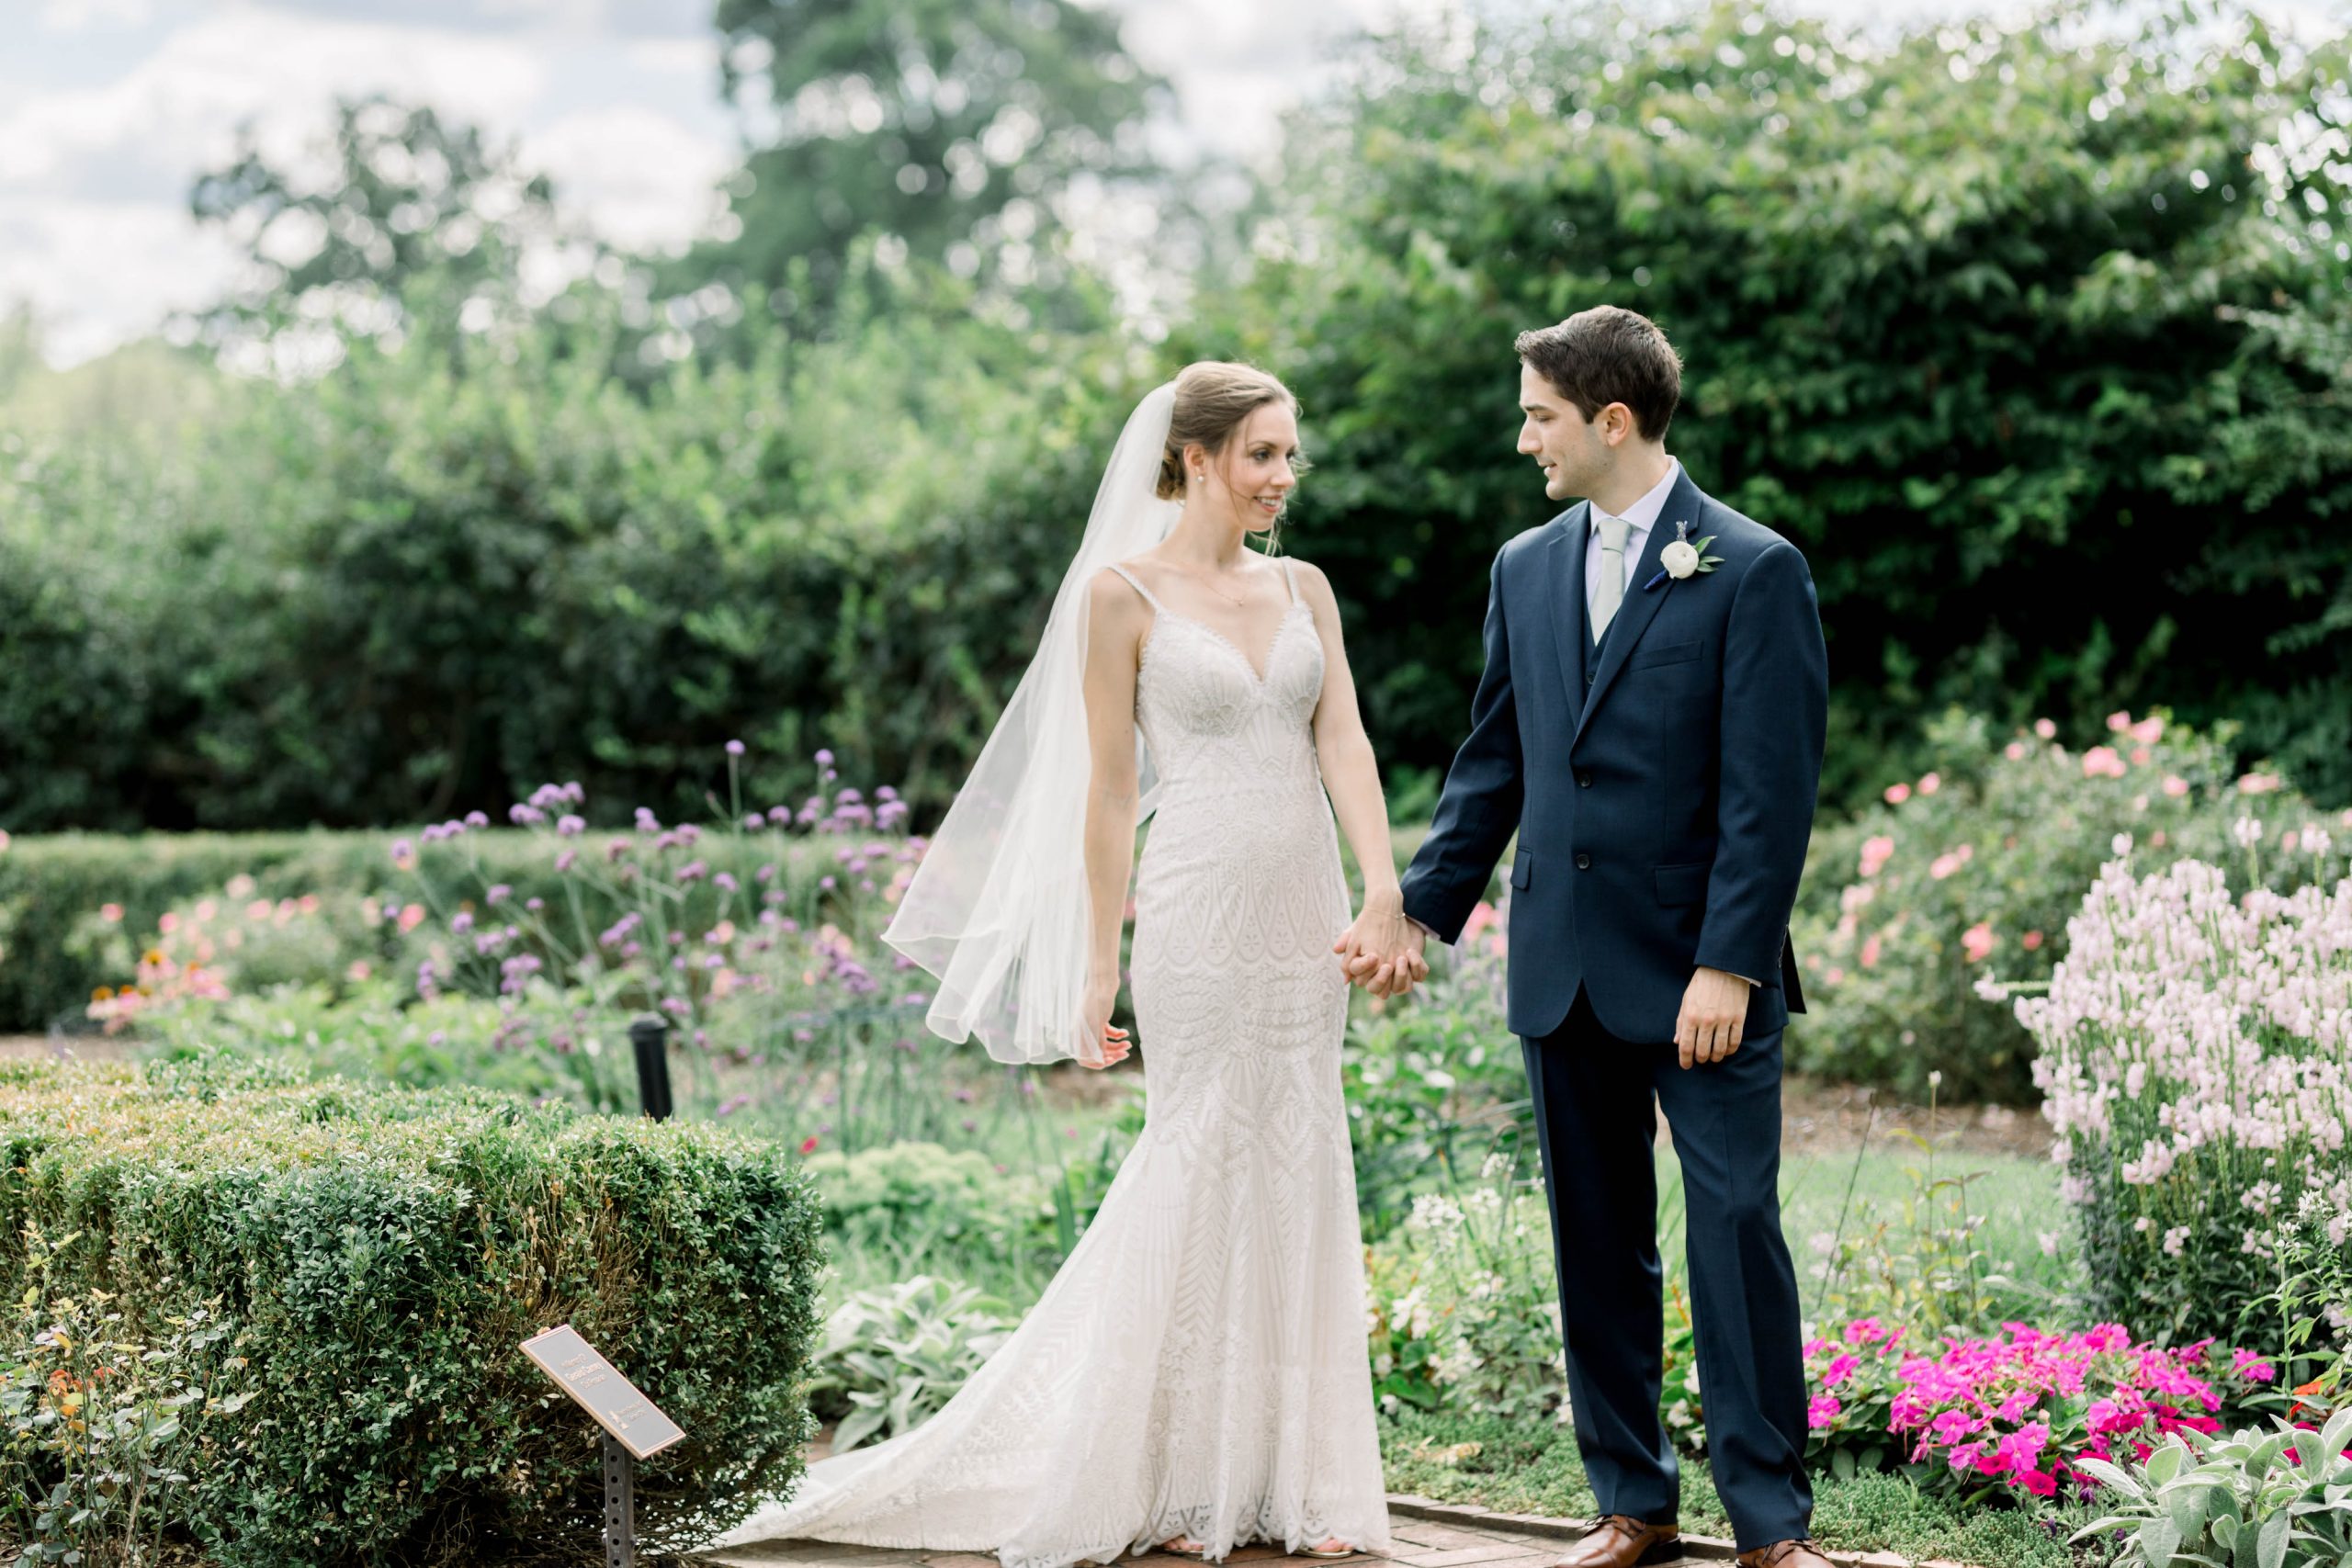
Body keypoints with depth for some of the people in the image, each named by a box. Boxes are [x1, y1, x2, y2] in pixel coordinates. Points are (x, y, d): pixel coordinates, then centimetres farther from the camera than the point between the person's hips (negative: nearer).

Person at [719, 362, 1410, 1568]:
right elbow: (1109, 791, -3)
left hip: (1306, 915, 5)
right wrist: (1099, 969, -5)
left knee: (1299, 1175, 7)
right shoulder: (1123, 594, -2)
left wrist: (1384, 889, -15)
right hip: (1201, 912, -5)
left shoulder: (1305, 589, 12)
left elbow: (1344, 746, 1)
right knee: (1201, 1169, -2)